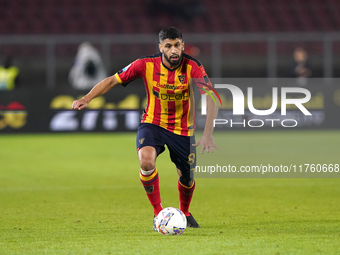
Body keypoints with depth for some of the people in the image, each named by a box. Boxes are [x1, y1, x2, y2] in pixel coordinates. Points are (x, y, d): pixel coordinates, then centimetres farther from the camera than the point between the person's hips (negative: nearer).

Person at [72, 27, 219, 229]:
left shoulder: (192, 67, -20)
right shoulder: (146, 65, -17)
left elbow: (212, 98, -26)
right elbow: (112, 80, -9)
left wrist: (208, 135, -37)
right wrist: (87, 98, -23)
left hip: (183, 129, 1)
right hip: (152, 123, -1)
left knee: (187, 178, 8)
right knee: (146, 161, -30)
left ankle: (185, 213, 43)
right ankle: (158, 212, -11)